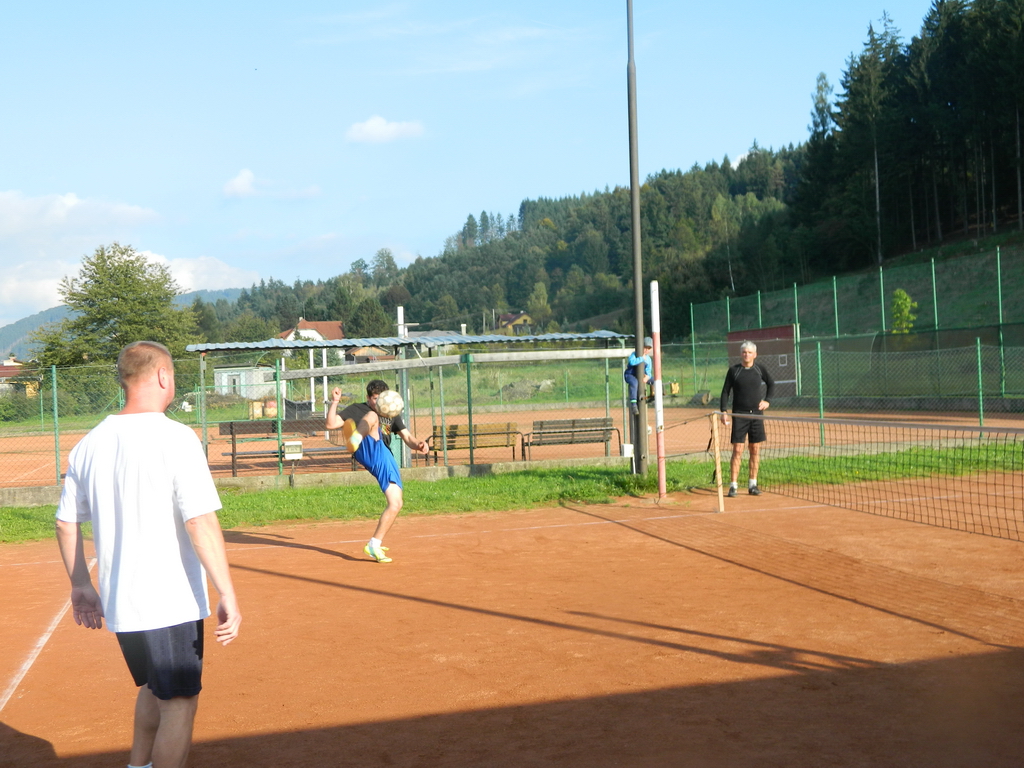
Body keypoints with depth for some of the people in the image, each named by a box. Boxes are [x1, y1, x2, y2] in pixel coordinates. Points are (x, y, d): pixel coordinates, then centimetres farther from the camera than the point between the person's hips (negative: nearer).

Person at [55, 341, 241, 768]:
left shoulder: (90, 444, 5)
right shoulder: (175, 438, -15)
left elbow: (66, 524, 10)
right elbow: (201, 524, -21)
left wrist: (81, 586, 21)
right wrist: (228, 596, -19)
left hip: (118, 604, 7)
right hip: (171, 604, -7)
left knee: (154, 688, 26)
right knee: (179, 702, 6)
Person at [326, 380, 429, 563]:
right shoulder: (356, 409, 15)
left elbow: (407, 437, 20)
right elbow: (331, 424, 4)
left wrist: (418, 445, -3)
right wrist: (334, 402, -11)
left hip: (386, 460, 5)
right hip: (368, 452, -5)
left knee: (396, 504, -5)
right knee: (372, 417, -31)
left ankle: (374, 545, 7)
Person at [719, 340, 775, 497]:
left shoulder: (760, 370, 5)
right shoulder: (733, 371, -1)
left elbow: (772, 384, 19)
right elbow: (725, 391, 0)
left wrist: (767, 400, 6)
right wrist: (724, 411, -9)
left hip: (756, 414, 3)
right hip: (739, 415, -3)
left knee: (755, 450, 5)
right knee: (737, 451, -5)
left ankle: (752, 484, 13)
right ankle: (733, 485, -1)